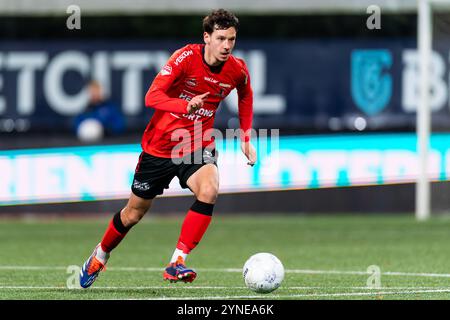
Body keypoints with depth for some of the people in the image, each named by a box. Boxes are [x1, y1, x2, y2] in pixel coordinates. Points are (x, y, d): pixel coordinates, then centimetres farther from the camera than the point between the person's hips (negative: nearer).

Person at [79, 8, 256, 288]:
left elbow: (245, 97, 17)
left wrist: (246, 139, 10)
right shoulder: (186, 58, -21)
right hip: (160, 146, -2)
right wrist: (186, 105, -46)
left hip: (198, 147, 2)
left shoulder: (238, 71, -8)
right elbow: (152, 97, -28)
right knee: (134, 213, 11)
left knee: (209, 191, -31)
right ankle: (99, 258, 40)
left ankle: (177, 264, -26)